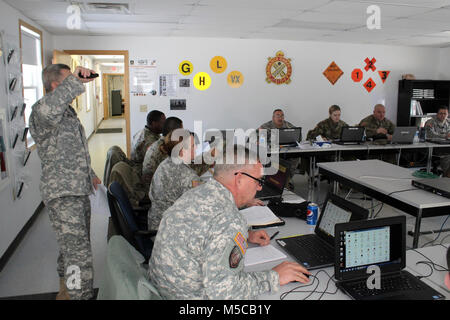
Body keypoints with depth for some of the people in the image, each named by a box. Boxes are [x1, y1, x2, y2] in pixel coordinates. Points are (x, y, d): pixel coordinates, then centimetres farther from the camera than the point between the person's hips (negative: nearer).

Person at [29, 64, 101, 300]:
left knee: (73, 246, 22)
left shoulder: (68, 112, 15)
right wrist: (75, 80, -44)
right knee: (79, 254, -13)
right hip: (62, 195, -9)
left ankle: (66, 290, 40)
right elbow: (47, 110, -45)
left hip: (79, 192, 10)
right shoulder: (40, 112, -16)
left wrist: (89, 173, 31)